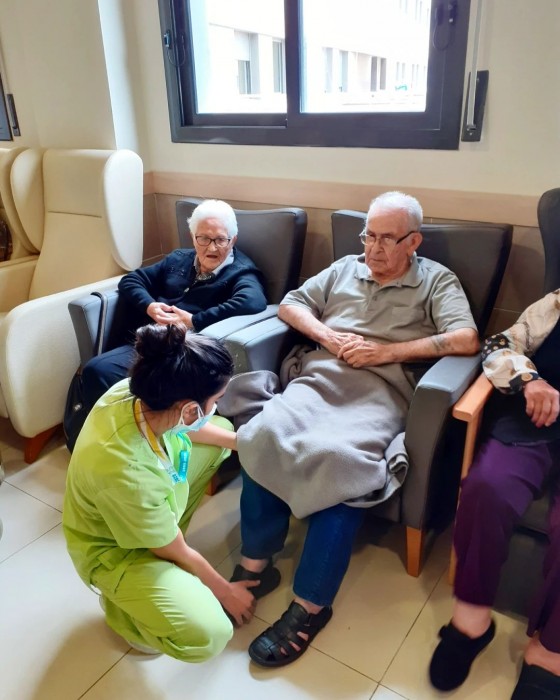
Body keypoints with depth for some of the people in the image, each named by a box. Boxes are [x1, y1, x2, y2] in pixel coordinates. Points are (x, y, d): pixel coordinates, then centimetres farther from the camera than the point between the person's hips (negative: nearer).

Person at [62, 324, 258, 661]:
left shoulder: (136, 392, -25)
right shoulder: (126, 475, -42)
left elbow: (191, 428, 3)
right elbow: (179, 555, -22)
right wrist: (225, 591, -5)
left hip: (149, 511, 8)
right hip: (114, 550, -7)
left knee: (223, 431, 10)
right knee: (207, 635, -24)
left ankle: (165, 535, 16)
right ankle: (121, 601, 6)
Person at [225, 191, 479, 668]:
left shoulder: (437, 281, 10)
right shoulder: (344, 268, 23)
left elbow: (466, 340, -6)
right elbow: (289, 305, 22)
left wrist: (386, 351, -9)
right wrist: (326, 334, 1)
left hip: (380, 391, -4)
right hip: (320, 378, 4)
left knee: (338, 460, -34)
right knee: (261, 436, -26)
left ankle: (312, 604, -19)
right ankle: (255, 563, -10)